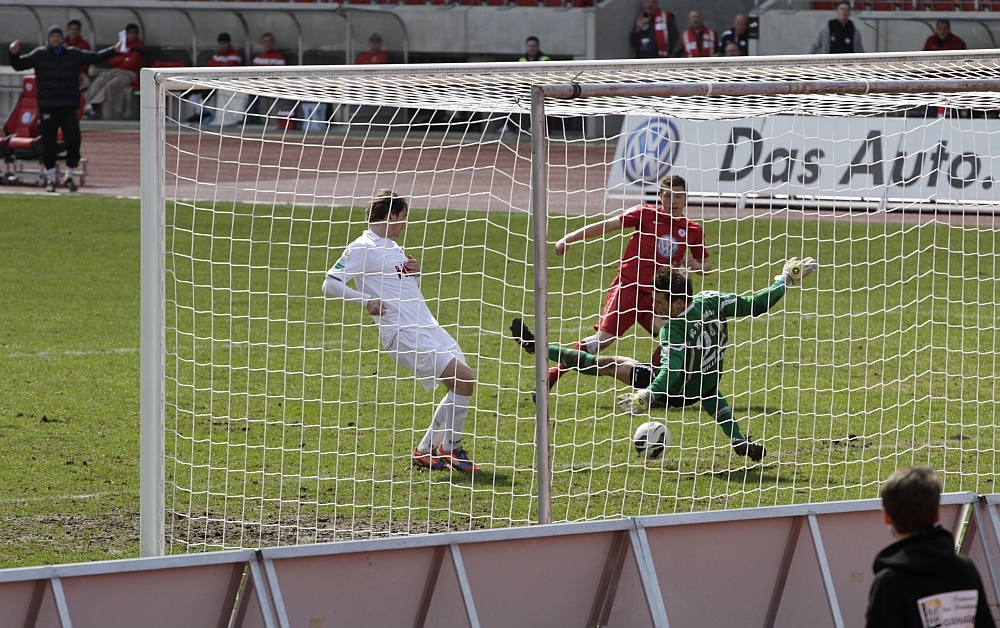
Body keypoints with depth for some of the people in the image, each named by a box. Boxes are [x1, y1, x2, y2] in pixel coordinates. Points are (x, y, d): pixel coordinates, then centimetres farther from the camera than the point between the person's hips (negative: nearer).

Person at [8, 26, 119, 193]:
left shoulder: (74, 54, 9)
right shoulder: (39, 55, 5)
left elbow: (97, 58, 13)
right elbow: (19, 65, 3)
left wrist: (114, 50, 5)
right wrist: (14, 54, -17)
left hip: (69, 106, 1)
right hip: (48, 106, -1)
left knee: (74, 141, -4)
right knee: (48, 143, -1)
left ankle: (69, 177, 12)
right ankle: (50, 178, 9)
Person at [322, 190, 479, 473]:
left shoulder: (392, 247, 20)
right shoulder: (363, 248, -7)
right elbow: (331, 285, -14)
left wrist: (415, 274, 8)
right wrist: (366, 300, -24)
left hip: (428, 329, 9)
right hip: (405, 334, -9)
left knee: (461, 385, 7)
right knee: (463, 378, -16)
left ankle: (426, 452, 17)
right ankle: (451, 450, -4)